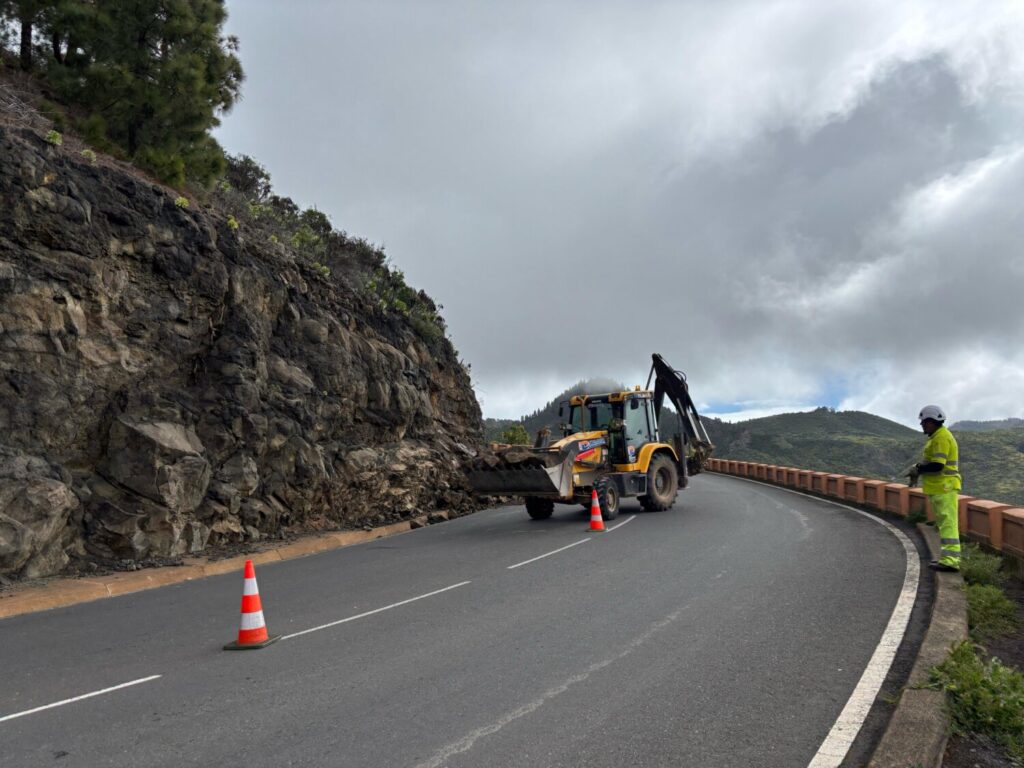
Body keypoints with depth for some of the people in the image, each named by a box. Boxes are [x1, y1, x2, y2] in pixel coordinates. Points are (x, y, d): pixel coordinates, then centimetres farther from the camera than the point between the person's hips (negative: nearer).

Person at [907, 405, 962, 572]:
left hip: (944, 487, -11)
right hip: (940, 487, 11)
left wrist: (918, 470, -11)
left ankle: (950, 560, -10)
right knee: (945, 523, 16)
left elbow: (938, 465, -23)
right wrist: (920, 467, 10)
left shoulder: (942, 437, -16)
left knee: (947, 522, -10)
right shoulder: (939, 436, 17)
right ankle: (948, 557, 24)